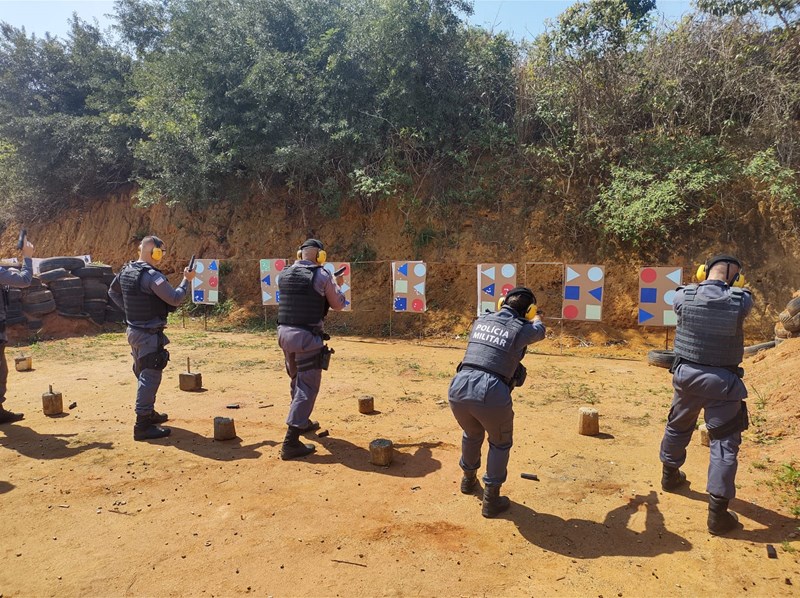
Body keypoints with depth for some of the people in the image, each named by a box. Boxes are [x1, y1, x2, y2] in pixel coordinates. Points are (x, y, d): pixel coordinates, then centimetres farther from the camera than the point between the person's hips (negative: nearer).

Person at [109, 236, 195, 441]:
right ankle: (143, 425, -3)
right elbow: (175, 299, -18)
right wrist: (187, 280, -5)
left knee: (143, 374, 21)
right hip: (149, 334, -10)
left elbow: (113, 292, 22)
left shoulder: (126, 270, 7)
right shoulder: (152, 276, -21)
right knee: (150, 377, -5)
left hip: (134, 330, 10)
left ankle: (148, 413, 35)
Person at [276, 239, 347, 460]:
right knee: (307, 387, -3)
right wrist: (337, 285, 23)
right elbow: (338, 305, 5)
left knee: (297, 381, 24)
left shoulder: (284, 274, 8)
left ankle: (303, 422, 42)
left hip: (284, 332, 7)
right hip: (307, 336, -6)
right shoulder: (322, 275, -7)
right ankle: (291, 442, -9)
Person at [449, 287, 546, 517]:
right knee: (500, 443, 24)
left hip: (459, 390, 5)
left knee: (472, 434, 34)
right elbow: (539, 331, 28)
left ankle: (469, 479, 53)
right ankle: (491, 499, 25)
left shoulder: (480, 321, 14)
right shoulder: (521, 329, 3)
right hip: (491, 396, -5)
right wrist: (537, 317, 51)